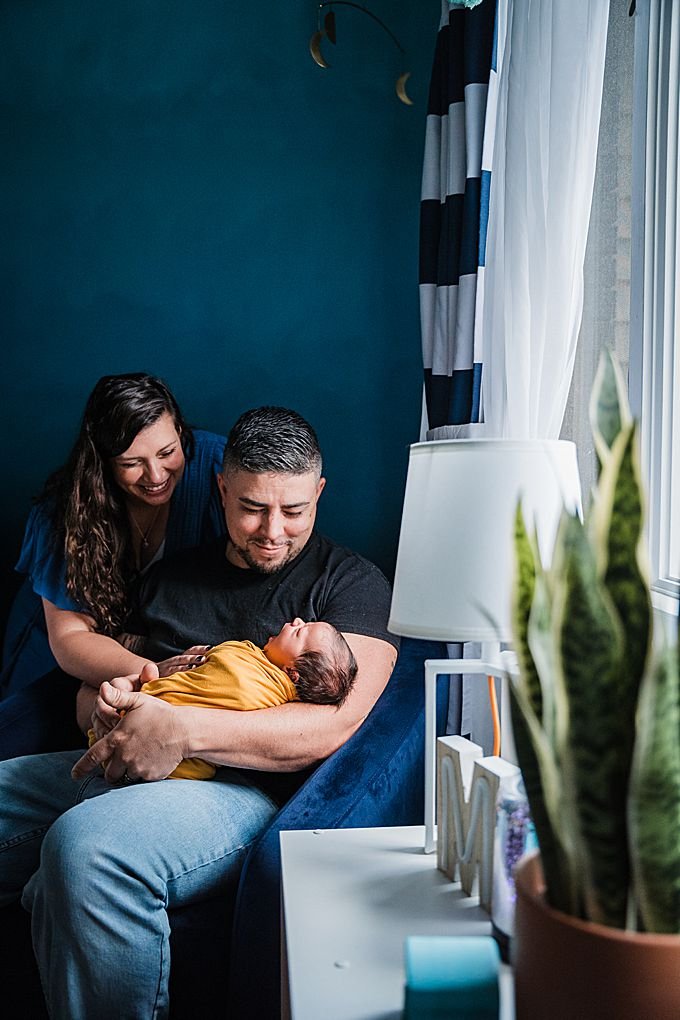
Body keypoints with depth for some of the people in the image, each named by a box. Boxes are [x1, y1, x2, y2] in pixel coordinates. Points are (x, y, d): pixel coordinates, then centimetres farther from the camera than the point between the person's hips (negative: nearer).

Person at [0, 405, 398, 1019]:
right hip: (108, 768, 6)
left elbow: (335, 725, -8)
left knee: (87, 846, -35)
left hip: (242, 787, -6)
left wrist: (183, 730, -20)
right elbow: (89, 694, 24)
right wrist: (103, 702, -3)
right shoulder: (170, 576, 22)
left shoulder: (351, 582, 6)